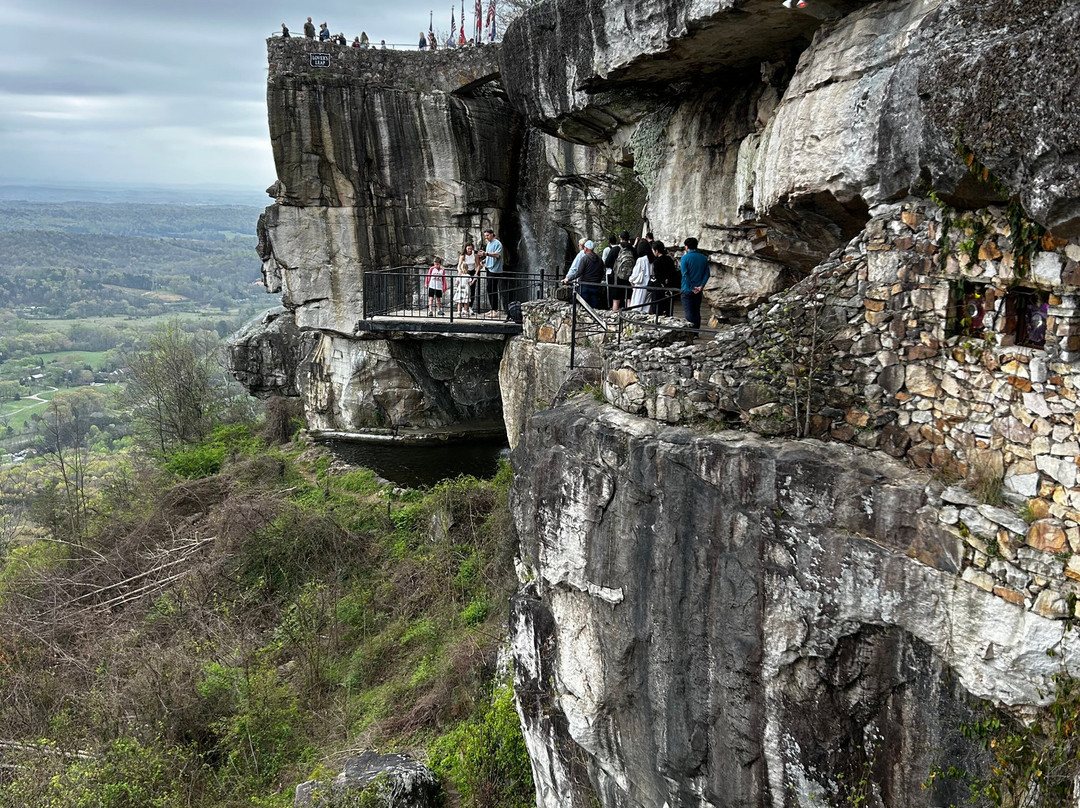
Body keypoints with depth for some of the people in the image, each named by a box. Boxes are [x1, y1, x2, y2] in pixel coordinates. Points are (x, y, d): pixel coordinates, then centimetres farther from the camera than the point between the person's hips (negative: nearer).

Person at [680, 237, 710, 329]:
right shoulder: (704, 258, 5)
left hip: (687, 290, -5)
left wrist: (692, 288, -12)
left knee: (689, 313, -2)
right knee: (697, 312, 13)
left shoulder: (685, 258, -10)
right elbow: (707, 274, 0)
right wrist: (701, 286, -5)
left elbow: (685, 274, -16)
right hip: (698, 291, 5)